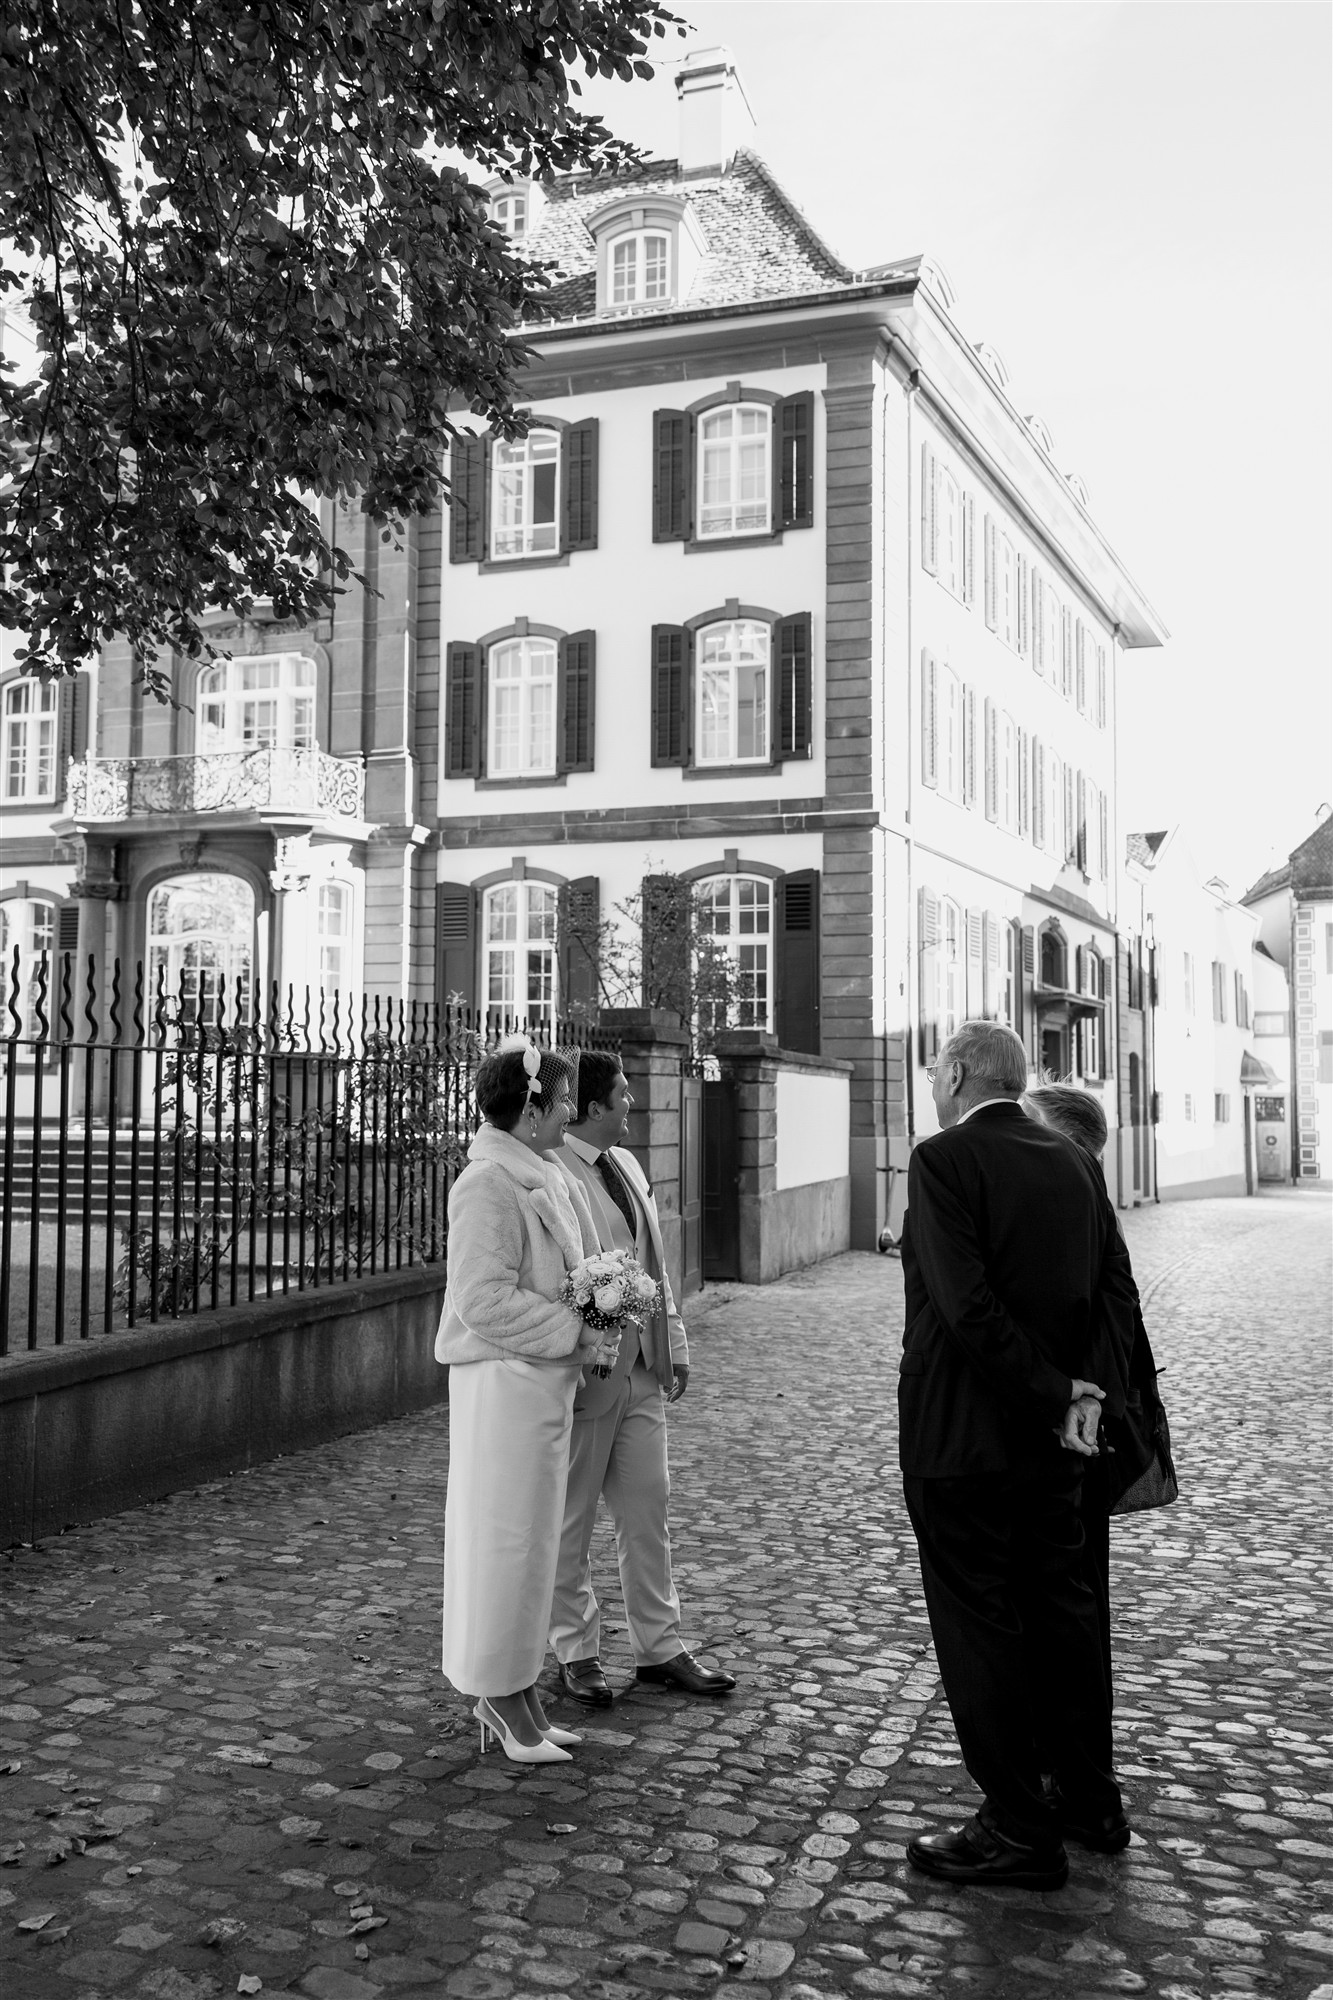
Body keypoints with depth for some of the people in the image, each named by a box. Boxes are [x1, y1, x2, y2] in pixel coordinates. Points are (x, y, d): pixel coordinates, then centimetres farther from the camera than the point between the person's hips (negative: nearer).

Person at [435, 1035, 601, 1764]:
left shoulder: (542, 1177, 11)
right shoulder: (488, 1184, -19)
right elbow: (486, 1302, -24)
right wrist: (574, 1329, -18)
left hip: (546, 1382, 10)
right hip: (503, 1380, -10)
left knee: (531, 1536, 15)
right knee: (503, 1536, 2)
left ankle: (514, 1690, 27)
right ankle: (499, 1694, 15)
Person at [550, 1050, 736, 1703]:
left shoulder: (625, 1162, 11)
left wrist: (673, 1346, 16)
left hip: (642, 1369, 8)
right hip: (583, 1373, -8)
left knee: (648, 1512, 13)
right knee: (570, 1521, 8)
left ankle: (659, 1648, 24)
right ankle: (575, 1654, 22)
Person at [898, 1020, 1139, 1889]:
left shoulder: (944, 1160, -16)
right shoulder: (1074, 1163, 5)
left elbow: (967, 1303, -24)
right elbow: (1118, 1293, 5)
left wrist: (1054, 1401, -16)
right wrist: (1079, 1389, 1)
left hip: (962, 1435, -7)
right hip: (1053, 1445, 7)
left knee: (980, 1627, 4)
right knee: (1062, 1605, 19)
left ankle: (1020, 1831, 15)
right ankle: (1091, 1799, 33)